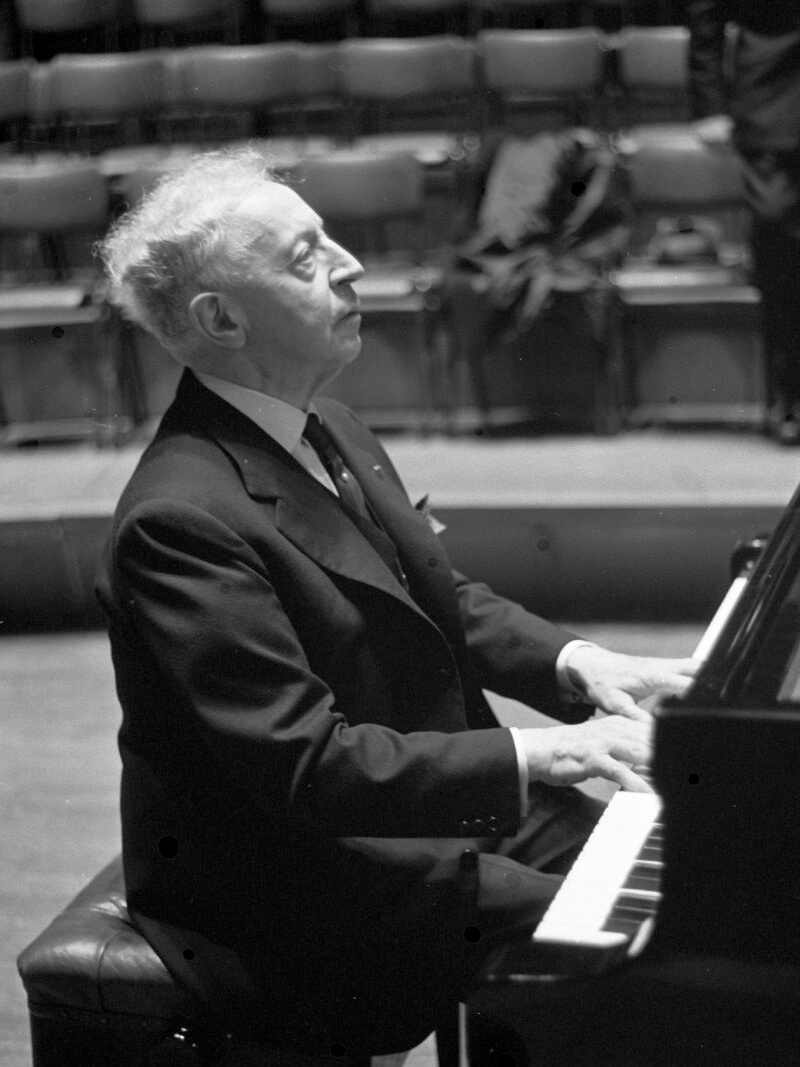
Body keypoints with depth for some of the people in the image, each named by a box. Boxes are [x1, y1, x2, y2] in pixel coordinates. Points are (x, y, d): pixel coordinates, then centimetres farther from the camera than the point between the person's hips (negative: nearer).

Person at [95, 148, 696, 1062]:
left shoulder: (324, 431, 4)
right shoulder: (180, 521, -27)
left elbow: (442, 602, 14)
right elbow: (306, 763, -29)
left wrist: (571, 662, -3)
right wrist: (533, 757, -29)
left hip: (446, 803, 9)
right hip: (295, 887, -9)